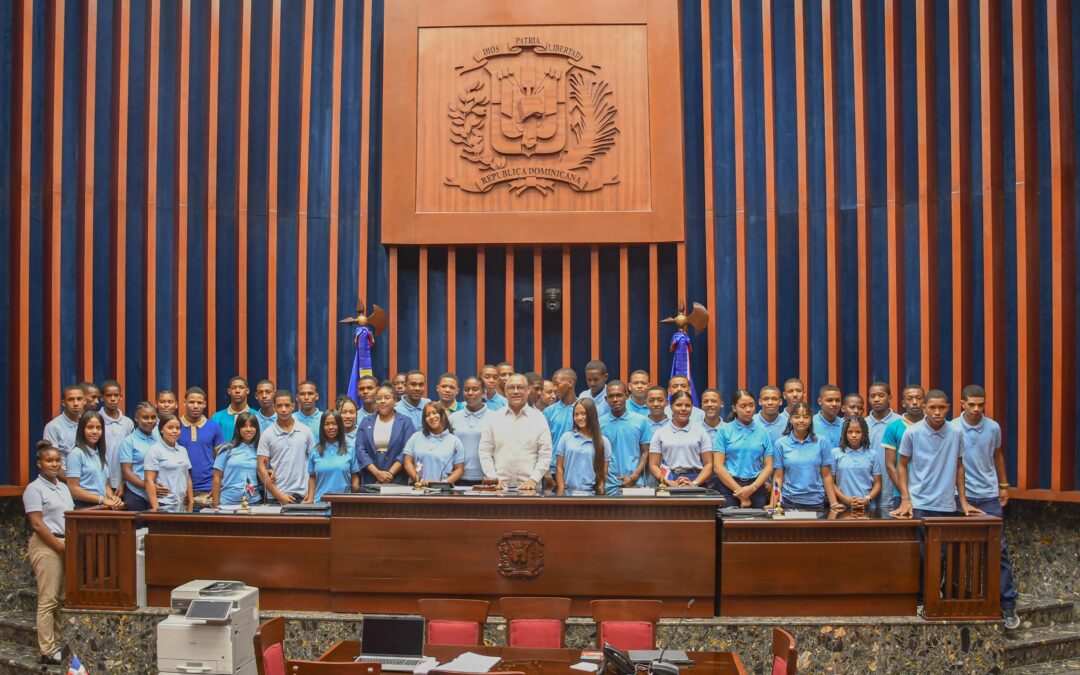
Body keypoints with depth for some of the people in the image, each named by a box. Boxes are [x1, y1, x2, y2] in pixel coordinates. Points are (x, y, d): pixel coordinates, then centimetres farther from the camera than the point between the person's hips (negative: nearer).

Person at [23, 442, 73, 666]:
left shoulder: (63, 487, 16)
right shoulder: (34, 489, -6)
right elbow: (37, 524, -13)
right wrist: (59, 547, -15)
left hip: (66, 545, 7)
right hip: (46, 546, -7)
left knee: (63, 599, 7)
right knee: (48, 600, -7)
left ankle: (59, 645, 13)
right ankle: (47, 652, -4)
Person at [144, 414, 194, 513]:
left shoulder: (183, 450, 13)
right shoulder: (154, 451, -4)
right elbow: (149, 481, -9)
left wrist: (191, 503, 10)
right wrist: (155, 507, -15)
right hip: (164, 506, -5)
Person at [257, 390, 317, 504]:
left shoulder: (306, 431, 5)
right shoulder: (267, 435, 1)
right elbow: (261, 468, -1)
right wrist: (279, 496, -8)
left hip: (301, 495, 1)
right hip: (275, 498, -1)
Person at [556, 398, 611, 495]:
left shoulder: (603, 441, 4)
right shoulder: (566, 437, 4)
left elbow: (603, 473, 4)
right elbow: (559, 467, 4)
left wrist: (601, 493, -4)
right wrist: (560, 494, -3)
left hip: (592, 494, 0)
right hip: (569, 493, 0)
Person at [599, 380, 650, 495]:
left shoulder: (641, 421, 2)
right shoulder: (599, 424, 3)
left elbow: (646, 452, 4)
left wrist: (634, 477, -8)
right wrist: (601, 484, -3)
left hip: (635, 484, 0)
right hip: (610, 485, 0)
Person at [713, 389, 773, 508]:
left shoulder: (763, 432, 7)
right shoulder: (724, 431, 1)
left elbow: (768, 466, 5)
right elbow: (719, 467, -4)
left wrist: (752, 488, -11)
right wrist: (740, 491, -9)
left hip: (756, 487, 2)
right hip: (728, 486, -2)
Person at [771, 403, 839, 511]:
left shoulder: (822, 443, 0)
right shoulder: (780, 444, -1)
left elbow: (826, 476, 2)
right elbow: (778, 477, -1)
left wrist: (834, 504, -4)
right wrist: (773, 505, -11)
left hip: (816, 503, 1)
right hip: (789, 502, -1)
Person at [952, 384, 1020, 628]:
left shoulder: (993, 428, 0)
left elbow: (997, 456, 16)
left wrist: (1004, 485, 18)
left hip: (989, 496, 1)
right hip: (962, 496, -1)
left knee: (998, 550, -2)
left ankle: (1008, 605, 2)